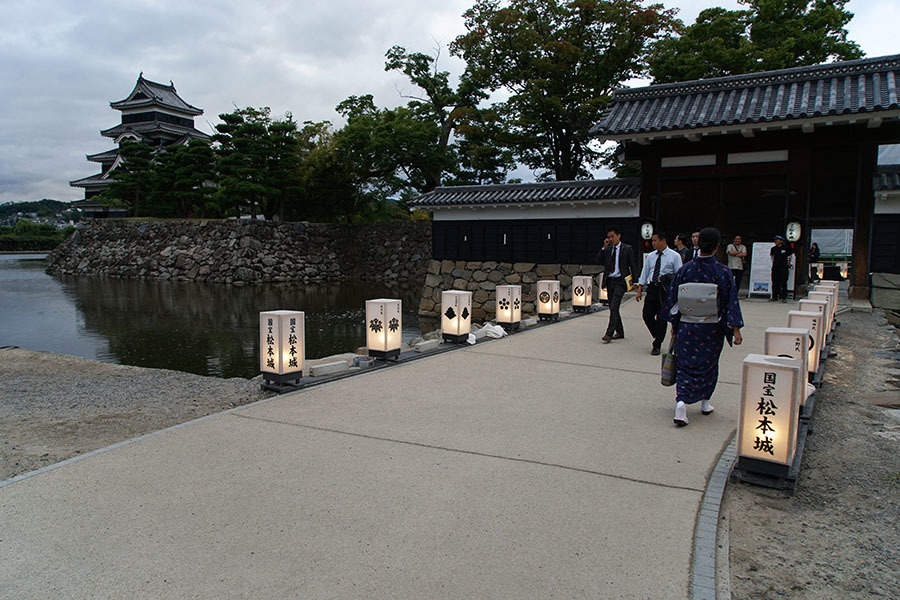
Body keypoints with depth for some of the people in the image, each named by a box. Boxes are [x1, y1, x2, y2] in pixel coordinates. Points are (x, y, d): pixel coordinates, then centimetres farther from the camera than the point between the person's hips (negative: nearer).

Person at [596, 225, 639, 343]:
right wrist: (604, 247, -6)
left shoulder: (627, 249, -1)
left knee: (614, 307, -16)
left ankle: (609, 334, -18)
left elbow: (633, 266, 1)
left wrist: (634, 281, -3)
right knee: (613, 308, 11)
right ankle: (619, 332, 24)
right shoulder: (607, 249, 11)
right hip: (609, 281, 6)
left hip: (620, 281, -6)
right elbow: (599, 261, 2)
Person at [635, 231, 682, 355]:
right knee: (647, 315, 1)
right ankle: (658, 338, 25)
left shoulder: (674, 256, -3)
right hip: (652, 288, 5)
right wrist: (640, 290, 10)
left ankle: (657, 345, 11)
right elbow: (644, 273, 14)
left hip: (665, 290, -4)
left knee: (661, 318, 0)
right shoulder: (650, 256, 11)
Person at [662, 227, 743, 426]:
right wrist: (736, 329, -6)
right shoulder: (723, 272, -9)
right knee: (708, 364, 18)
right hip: (712, 327, 0)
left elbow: (673, 298, 1)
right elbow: (731, 301, -9)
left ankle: (681, 401, -14)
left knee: (685, 365, 5)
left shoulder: (685, 269, -4)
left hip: (686, 326, 1)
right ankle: (705, 402, 29)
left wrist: (674, 324, 12)